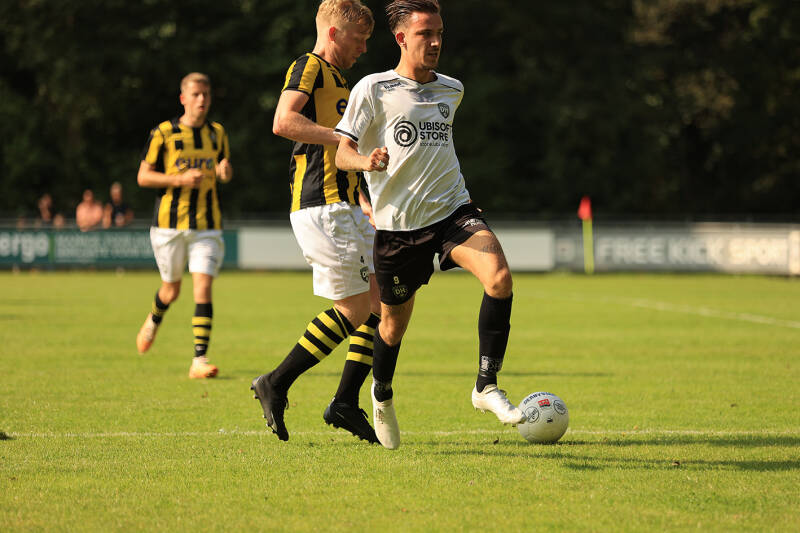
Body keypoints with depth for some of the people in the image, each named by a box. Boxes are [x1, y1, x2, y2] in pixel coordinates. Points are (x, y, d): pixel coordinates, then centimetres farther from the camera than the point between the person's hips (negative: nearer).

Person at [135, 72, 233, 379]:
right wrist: (180, 179, -16)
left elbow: (226, 174, 20)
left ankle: (200, 360, -14)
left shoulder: (217, 134, 8)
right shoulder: (163, 134, -3)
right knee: (172, 290, 11)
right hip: (170, 224, -2)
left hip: (207, 226, 2)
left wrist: (225, 170, -5)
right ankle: (154, 320, 47)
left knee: (203, 288, -13)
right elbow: (143, 176, -2)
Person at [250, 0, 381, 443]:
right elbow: (283, 122, -24)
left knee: (382, 301, 7)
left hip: (345, 208, 10)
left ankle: (345, 402, 9)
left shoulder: (338, 80, 24)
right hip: (321, 207, -10)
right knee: (355, 308, -9)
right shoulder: (309, 67, -6)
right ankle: (276, 385, -2)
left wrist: (363, 202, 25)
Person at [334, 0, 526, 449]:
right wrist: (366, 161, -31)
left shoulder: (452, 90, 11)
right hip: (398, 223, -3)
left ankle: (487, 387, -16)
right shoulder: (373, 90, -5)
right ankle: (383, 396, 40)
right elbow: (342, 153, -10)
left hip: (453, 211, 3)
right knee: (395, 323, 8)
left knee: (499, 277, -25)